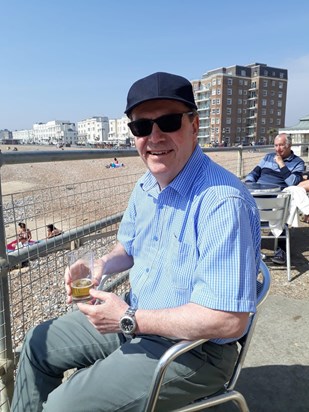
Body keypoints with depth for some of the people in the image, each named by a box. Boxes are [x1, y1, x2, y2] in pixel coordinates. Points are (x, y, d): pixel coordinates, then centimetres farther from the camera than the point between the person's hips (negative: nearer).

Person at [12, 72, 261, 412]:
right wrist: (102, 265, -7)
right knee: (38, 344, 16)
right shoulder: (147, 185, 0)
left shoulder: (222, 202, -29)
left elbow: (229, 320, -30)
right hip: (134, 316, 8)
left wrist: (130, 319, -23)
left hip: (191, 346, -8)